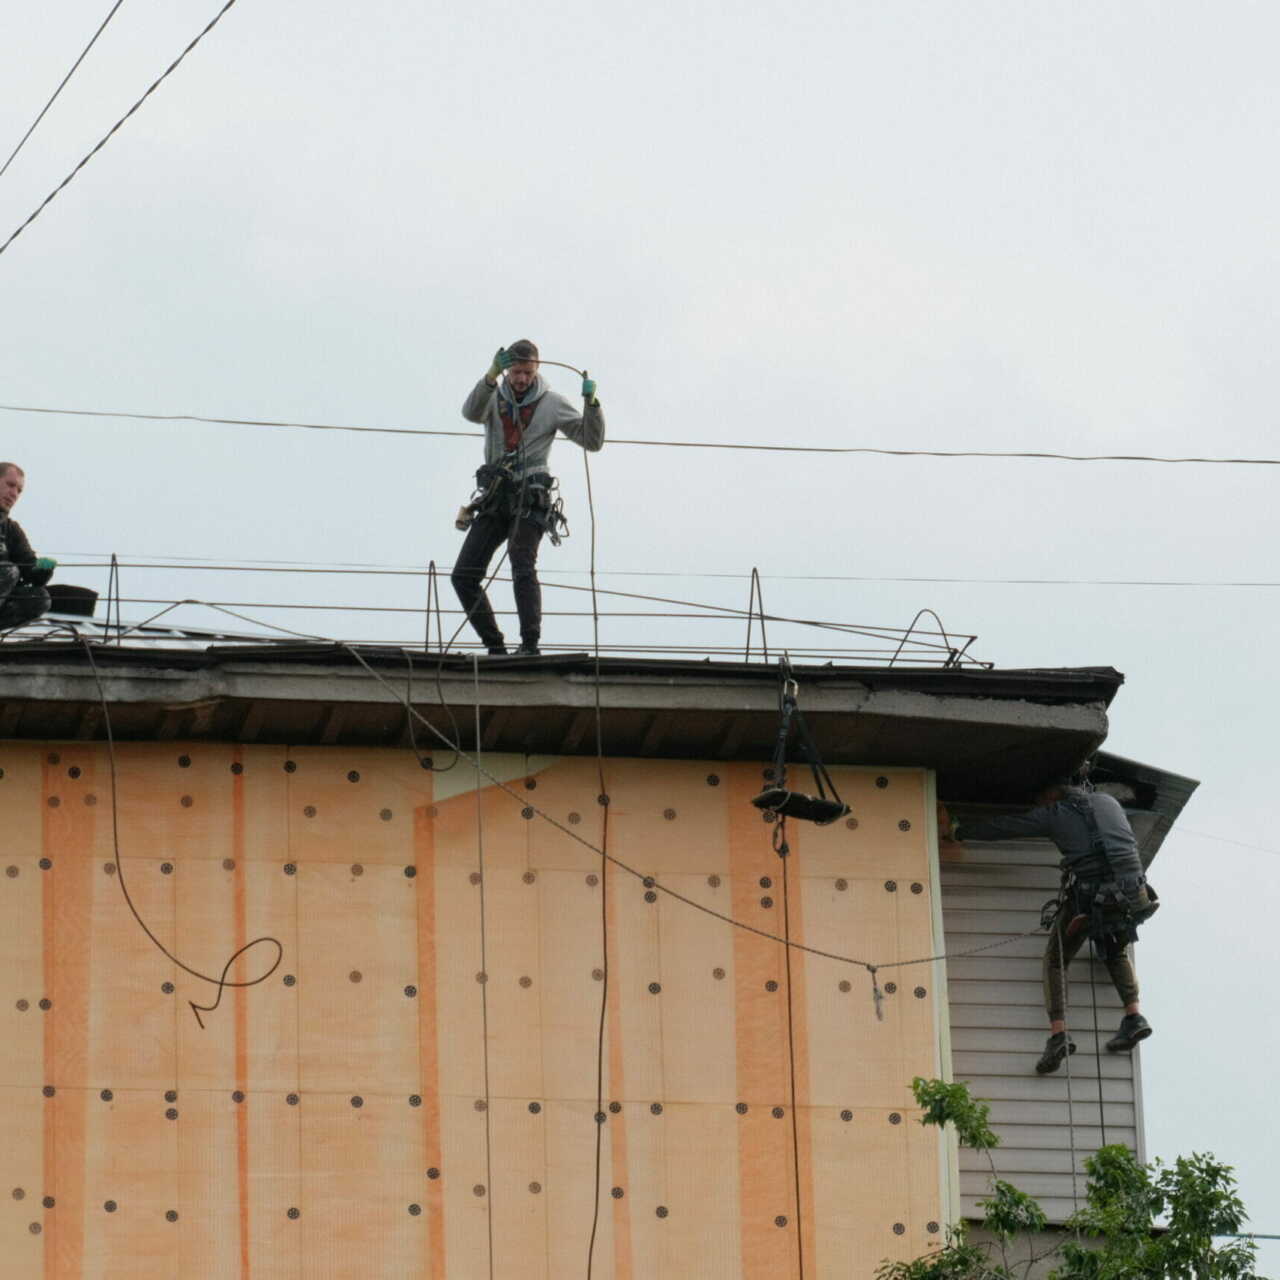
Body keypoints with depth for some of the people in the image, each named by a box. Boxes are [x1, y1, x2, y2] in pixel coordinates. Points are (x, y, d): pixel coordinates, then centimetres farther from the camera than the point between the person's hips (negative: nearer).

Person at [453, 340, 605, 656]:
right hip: (495, 499, 4)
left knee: (523, 567, -24)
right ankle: (495, 646, 6)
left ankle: (531, 643, -28)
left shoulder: (551, 403, 5)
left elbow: (592, 441, 3)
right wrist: (492, 376, -29)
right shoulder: (494, 398, 9)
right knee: (463, 576, -2)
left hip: (530, 500, -4)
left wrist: (592, 404, -13)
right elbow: (472, 413, -15)